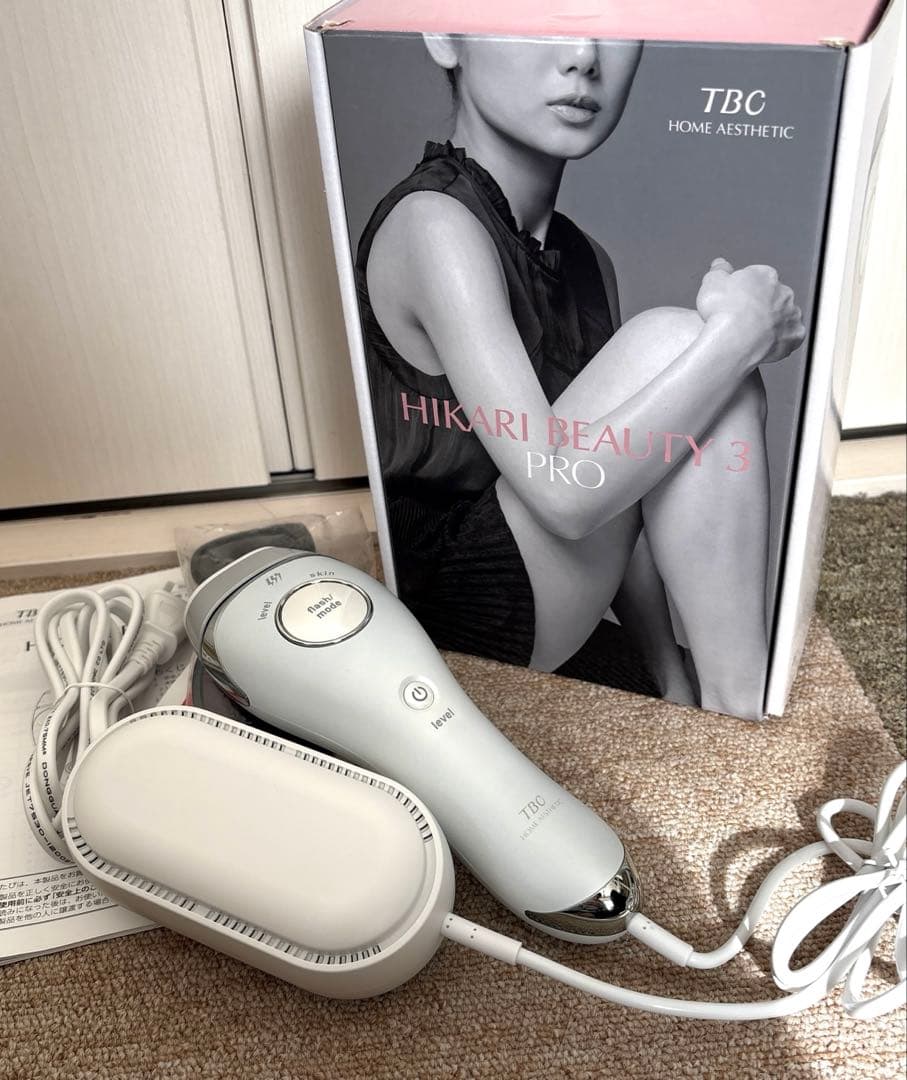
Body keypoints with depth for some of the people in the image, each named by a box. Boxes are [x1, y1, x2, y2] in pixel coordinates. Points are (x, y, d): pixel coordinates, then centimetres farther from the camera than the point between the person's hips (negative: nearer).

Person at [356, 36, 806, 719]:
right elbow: (565, 493, -27)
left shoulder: (585, 257, 7)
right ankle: (739, 716, -10)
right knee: (671, 343, -19)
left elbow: (623, 512, 5)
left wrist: (674, 677, -1)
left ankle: (688, 692, 3)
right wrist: (738, 332, -20)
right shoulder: (434, 224, -18)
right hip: (466, 594, -8)